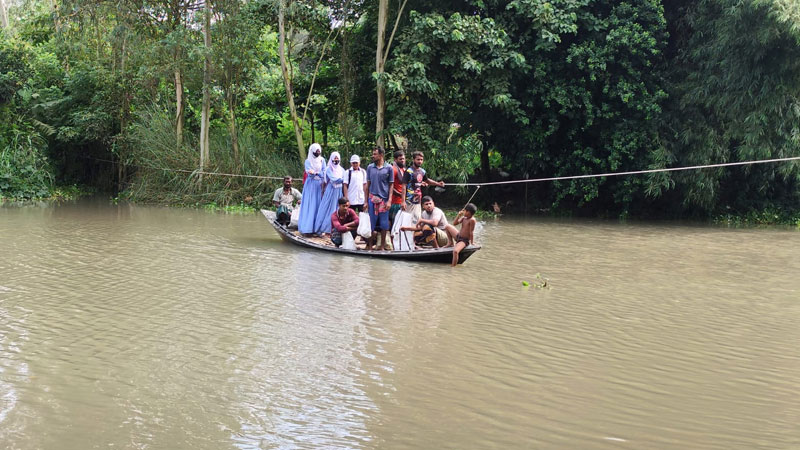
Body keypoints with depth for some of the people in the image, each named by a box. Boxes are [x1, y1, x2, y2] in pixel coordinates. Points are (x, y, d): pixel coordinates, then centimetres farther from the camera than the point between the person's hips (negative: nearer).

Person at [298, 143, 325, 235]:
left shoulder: (322, 160, 9)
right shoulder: (308, 161, 0)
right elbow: (309, 173, -12)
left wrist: (315, 172, -14)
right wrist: (320, 173, -18)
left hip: (319, 186, 3)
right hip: (311, 185, -3)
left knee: (318, 206, 0)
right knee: (309, 206, -6)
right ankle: (307, 227, -7)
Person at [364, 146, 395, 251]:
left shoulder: (388, 168, 1)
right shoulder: (370, 167, 7)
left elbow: (391, 186, 2)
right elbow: (367, 185, 10)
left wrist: (389, 201, -7)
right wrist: (366, 201, 5)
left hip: (384, 199, -1)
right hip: (372, 199, 1)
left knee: (384, 224, 3)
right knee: (371, 222, 3)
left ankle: (382, 246, 13)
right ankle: (370, 246, 9)